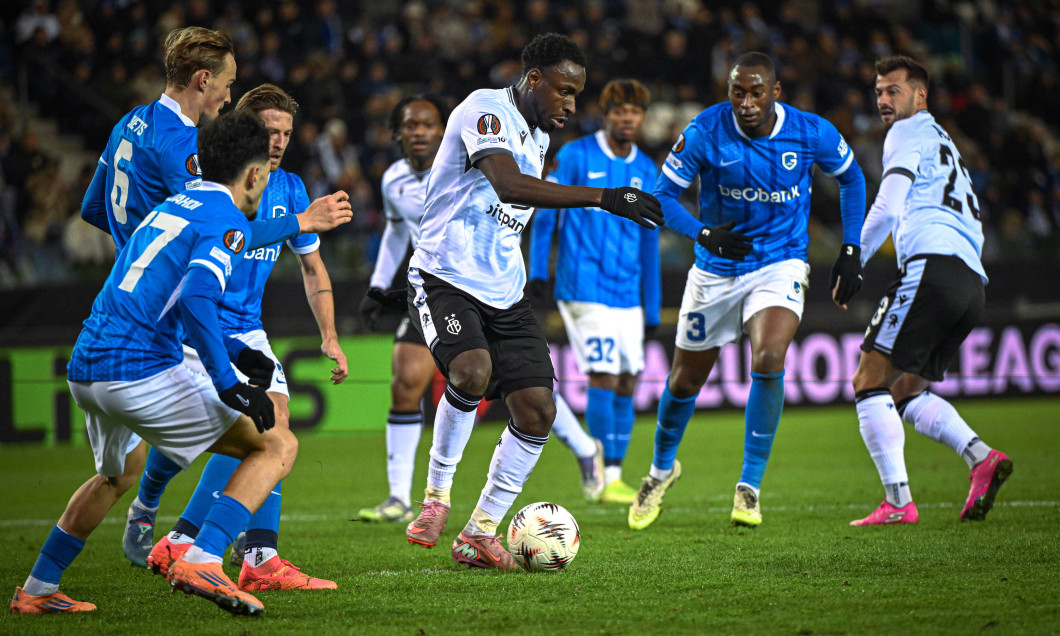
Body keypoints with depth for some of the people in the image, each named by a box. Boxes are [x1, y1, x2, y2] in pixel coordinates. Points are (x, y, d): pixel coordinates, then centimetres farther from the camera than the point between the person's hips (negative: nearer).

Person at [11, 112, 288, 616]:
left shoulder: (172, 206, 22)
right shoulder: (227, 223, -5)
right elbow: (196, 300, -22)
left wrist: (232, 350, 27)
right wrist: (227, 383, -22)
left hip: (84, 368, 9)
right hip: (142, 373, -9)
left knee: (120, 471, 37)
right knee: (278, 446, -2)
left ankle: (36, 590, 40)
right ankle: (201, 562, -17)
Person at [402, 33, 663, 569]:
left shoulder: (537, 135, 14)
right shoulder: (486, 111, -14)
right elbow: (509, 185, -32)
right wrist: (601, 198, -37)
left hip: (504, 293, 8)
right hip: (444, 279, -8)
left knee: (537, 410, -3)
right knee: (472, 370, -33)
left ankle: (479, 534, 8)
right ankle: (436, 495, -11)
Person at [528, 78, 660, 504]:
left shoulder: (645, 170, 12)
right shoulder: (576, 157, -3)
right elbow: (544, 213, 0)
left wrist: (652, 306, 17)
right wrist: (537, 272, -6)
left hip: (628, 293, 6)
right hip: (585, 288, -6)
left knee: (626, 385, 4)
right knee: (604, 377, -13)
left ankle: (613, 476, 12)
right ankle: (606, 480, -7)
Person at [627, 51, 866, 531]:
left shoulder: (812, 134, -13)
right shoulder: (705, 132, -17)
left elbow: (851, 178, 7)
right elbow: (662, 194, -11)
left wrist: (850, 251, 2)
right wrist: (705, 234, -29)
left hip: (781, 265, -1)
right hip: (716, 271, 1)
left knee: (768, 360, -26)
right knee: (685, 380, 11)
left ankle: (750, 486, -11)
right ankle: (662, 468, 41)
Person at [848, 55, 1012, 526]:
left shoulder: (909, 133, 5)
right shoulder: (945, 145, 33)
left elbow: (887, 209, -7)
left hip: (933, 265, -9)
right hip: (973, 281, 9)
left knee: (870, 381, -6)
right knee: (904, 392, 15)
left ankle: (897, 501, -16)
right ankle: (981, 457, -7)